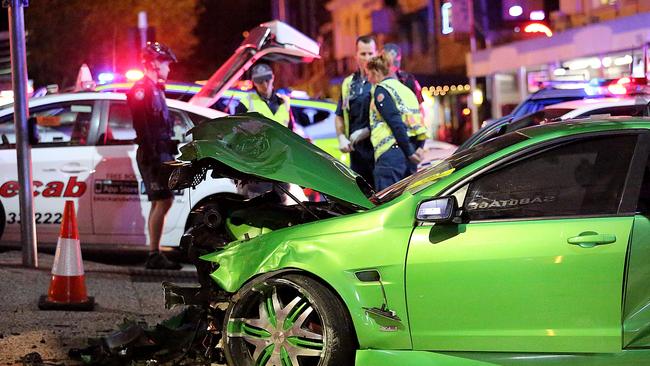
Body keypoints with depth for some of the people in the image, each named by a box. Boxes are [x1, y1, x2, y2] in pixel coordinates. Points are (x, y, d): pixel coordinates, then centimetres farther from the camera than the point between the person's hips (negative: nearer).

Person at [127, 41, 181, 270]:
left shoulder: (155, 89, 21)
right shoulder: (142, 89, -11)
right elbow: (142, 126, -19)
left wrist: (169, 154, 21)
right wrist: (152, 157, -23)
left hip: (161, 153, 10)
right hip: (152, 154, -10)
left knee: (159, 203, 10)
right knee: (163, 201, -13)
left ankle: (155, 255, 13)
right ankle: (154, 255, -13)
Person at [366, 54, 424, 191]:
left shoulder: (381, 90, -4)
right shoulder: (404, 88, 23)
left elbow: (396, 122, -14)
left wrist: (410, 151, -14)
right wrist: (414, 149, 9)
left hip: (391, 153, -9)